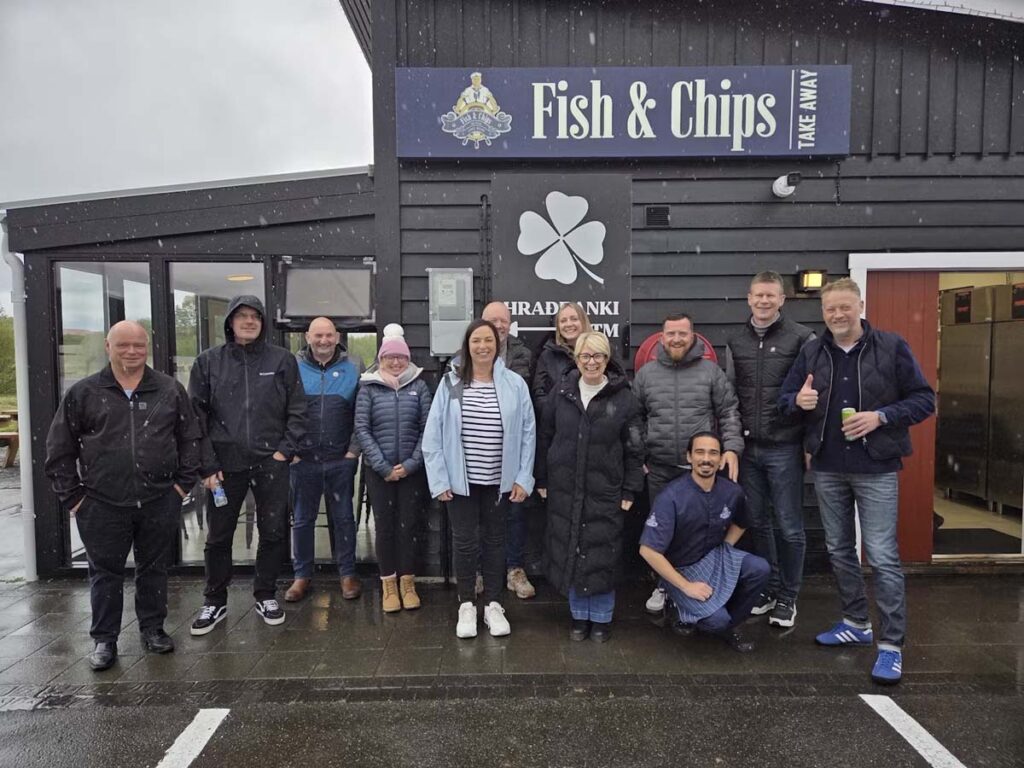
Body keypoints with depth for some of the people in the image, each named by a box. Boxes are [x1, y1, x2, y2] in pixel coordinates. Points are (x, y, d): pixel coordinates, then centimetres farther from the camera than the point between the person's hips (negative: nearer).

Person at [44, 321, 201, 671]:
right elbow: (59, 449, 4)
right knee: (105, 573, 10)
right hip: (101, 506, -1)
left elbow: (190, 439, 8)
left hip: (160, 503, 1)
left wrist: (183, 482, 2)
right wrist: (71, 495, 0)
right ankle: (104, 640, 25)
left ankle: (153, 629, 30)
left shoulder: (170, 390, 2)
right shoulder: (83, 393, 0)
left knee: (154, 569, 13)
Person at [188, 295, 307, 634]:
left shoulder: (283, 360, 2)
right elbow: (197, 417, 1)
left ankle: (265, 595, 28)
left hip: (271, 462, 0)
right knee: (218, 537, 10)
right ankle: (214, 602, 28)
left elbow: (297, 411, 3)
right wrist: (207, 465, -5)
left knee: (273, 533, 9)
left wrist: (285, 450, -6)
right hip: (225, 464, 0)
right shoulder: (208, 362, 3)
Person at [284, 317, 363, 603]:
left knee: (343, 518, 9)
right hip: (303, 459, 0)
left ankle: (347, 574, 22)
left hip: (340, 460, 0)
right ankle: (302, 575, 24)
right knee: (302, 520, 10)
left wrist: (354, 450, -5)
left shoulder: (352, 370, 2)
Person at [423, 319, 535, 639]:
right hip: (461, 480, 0)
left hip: (500, 481, 1)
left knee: (495, 541, 14)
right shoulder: (450, 383, -5)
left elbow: (528, 434, -1)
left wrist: (524, 478, -4)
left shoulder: (515, 384, -4)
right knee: (465, 542, 8)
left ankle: (493, 605, 29)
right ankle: (466, 606, 26)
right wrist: (439, 479, -8)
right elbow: (433, 434, -5)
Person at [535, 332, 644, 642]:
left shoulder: (624, 398, -3)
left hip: (605, 491, -2)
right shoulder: (560, 394, 3)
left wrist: (630, 491, -3)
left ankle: (601, 617, 23)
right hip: (564, 489, 2)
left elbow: (634, 449, 0)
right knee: (569, 552, 9)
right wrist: (542, 480, 6)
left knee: (602, 555, 3)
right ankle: (578, 615, 26)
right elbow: (544, 438, 8)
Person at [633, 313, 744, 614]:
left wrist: (732, 447, -8)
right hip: (659, 469, 2)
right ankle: (663, 585, 28)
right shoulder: (646, 373, 6)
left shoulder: (711, 371, 2)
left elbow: (729, 413, 3)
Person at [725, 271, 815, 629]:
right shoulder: (736, 342, 9)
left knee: (789, 528, 4)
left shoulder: (801, 338, -3)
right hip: (747, 448, 4)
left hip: (785, 449, -4)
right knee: (758, 524, 13)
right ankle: (769, 588, 29)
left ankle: (787, 597, 20)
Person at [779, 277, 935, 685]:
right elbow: (784, 398, 8)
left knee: (882, 556, -3)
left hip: (876, 468, -4)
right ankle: (856, 624, 32)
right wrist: (799, 400, -15)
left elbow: (924, 399, -3)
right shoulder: (811, 352, 5)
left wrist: (881, 416, -18)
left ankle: (892, 645, 9)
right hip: (827, 467, 4)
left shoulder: (892, 346, -5)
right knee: (839, 549, 15)